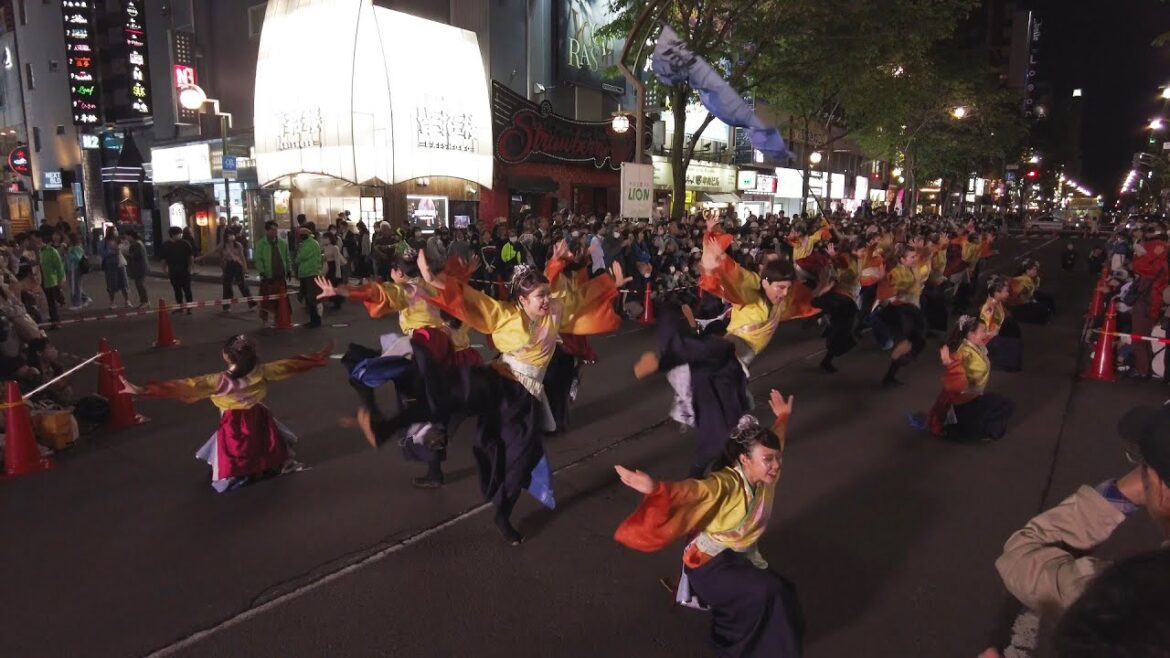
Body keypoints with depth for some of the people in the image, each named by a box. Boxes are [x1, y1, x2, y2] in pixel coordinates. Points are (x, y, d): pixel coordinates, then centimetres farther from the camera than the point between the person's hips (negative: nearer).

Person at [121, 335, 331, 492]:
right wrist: (318, 358, 0)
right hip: (259, 422, 3)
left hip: (235, 428, -3)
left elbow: (185, 386, -31)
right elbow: (290, 364, -13)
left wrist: (141, 390, -30)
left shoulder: (219, 381, -30)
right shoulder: (262, 371, -22)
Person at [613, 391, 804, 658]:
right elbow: (691, 490, -50)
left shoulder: (764, 476, -9)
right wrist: (655, 488, -67)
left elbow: (775, 443, 13)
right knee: (767, 591, -22)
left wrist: (783, 417, 21)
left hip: (741, 557, 8)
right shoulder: (725, 484, -31)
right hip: (711, 563, -8)